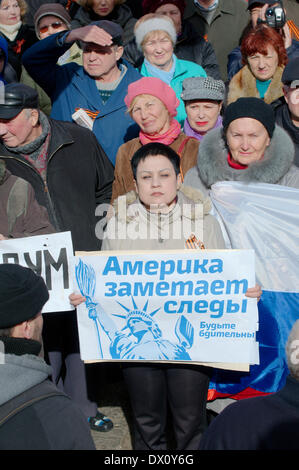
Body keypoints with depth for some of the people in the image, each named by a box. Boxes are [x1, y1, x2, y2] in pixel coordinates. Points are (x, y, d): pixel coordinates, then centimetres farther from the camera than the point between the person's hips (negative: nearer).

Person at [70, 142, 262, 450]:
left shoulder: (204, 222, 1)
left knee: (190, 424, 10)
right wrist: (83, 297, -8)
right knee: (147, 424, 15)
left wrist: (248, 292, -16)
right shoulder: (118, 225, 4)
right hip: (136, 340, 1)